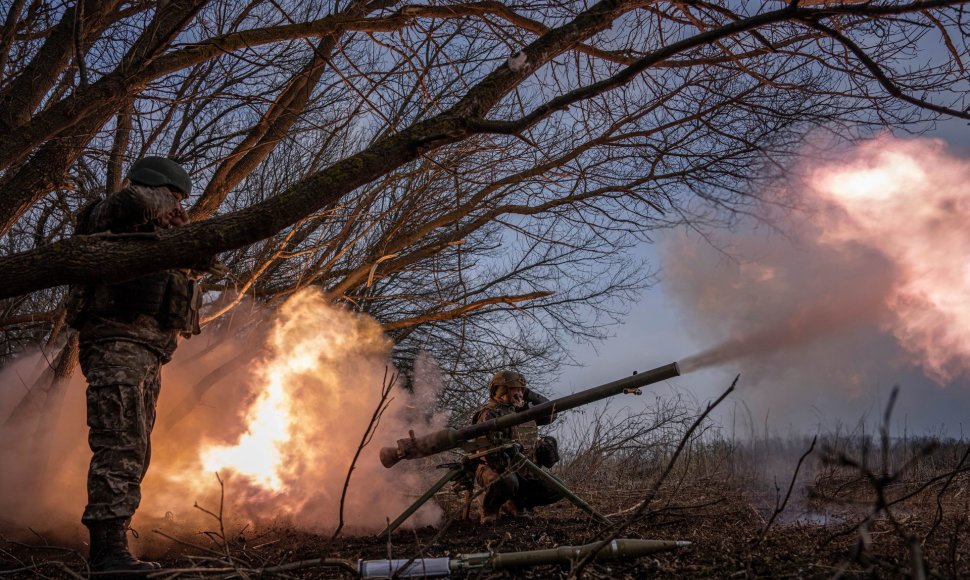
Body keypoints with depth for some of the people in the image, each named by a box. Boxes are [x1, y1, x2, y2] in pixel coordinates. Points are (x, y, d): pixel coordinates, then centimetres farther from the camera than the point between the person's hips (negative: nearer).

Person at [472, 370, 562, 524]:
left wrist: (529, 395, 8)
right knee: (507, 482, -41)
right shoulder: (489, 414, -12)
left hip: (523, 471, 7)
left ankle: (515, 505, 16)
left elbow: (551, 413, 17)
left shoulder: (523, 409, 14)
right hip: (496, 470, -7)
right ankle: (489, 510, -8)